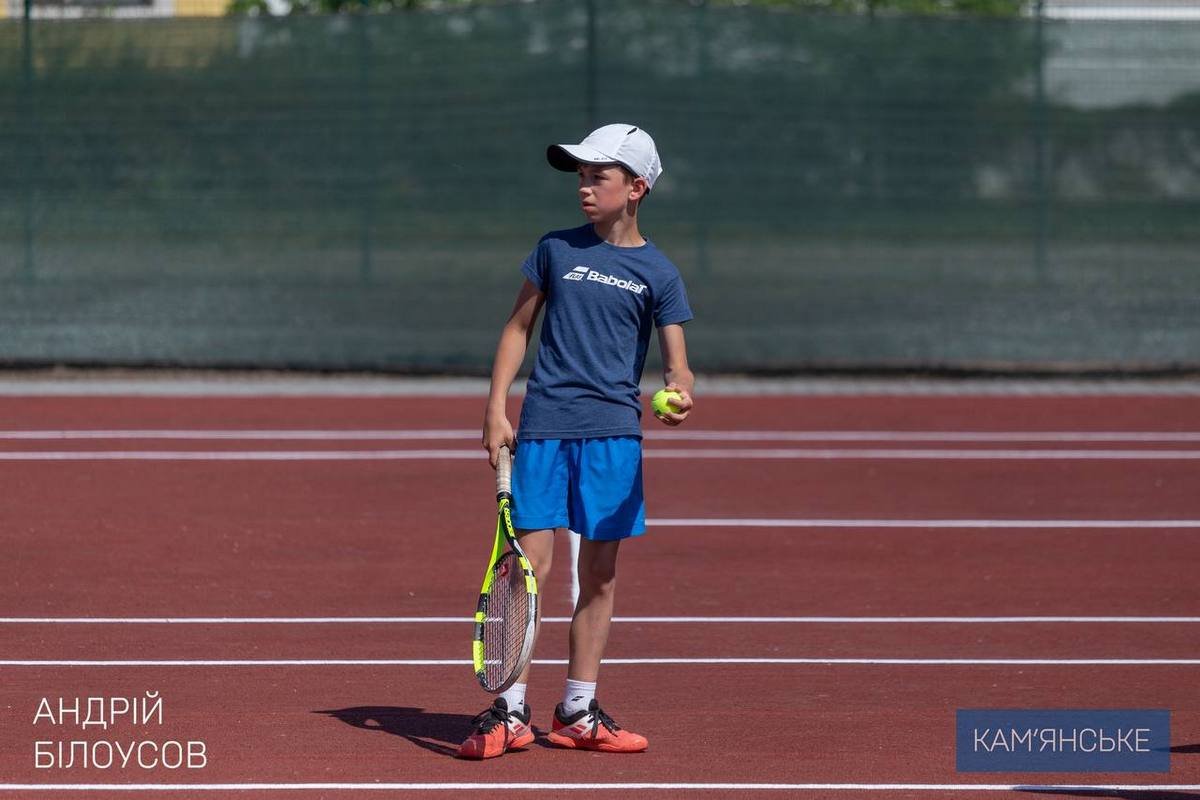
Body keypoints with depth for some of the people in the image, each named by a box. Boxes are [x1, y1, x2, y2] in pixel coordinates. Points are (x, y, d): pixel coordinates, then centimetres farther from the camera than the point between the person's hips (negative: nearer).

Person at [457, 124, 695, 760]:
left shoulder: (657, 274, 4)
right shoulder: (556, 249, 8)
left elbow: (676, 364, -1)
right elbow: (519, 326, 13)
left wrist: (679, 398, -24)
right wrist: (496, 408, 4)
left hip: (613, 433, 0)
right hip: (542, 427, 0)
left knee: (600, 576, 4)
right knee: (529, 565, -6)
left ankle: (578, 712, 13)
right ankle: (510, 712, -2)